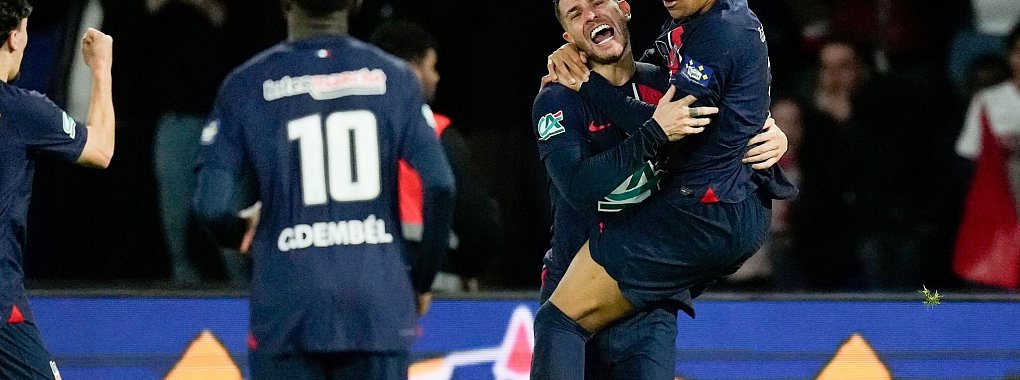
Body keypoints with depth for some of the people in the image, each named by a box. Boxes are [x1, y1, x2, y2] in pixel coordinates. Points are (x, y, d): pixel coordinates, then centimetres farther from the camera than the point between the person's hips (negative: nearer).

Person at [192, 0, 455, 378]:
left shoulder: (247, 85, 0)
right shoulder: (394, 78, 3)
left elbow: (211, 204, -6)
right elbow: (439, 187, -5)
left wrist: (242, 234, 17)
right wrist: (421, 280, 9)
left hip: (287, 306, -1)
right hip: (378, 304, 1)